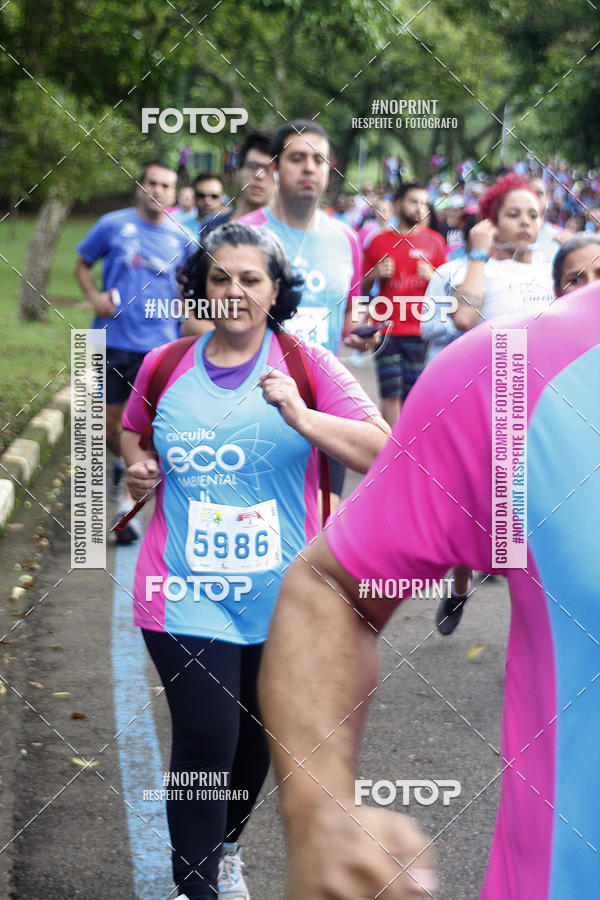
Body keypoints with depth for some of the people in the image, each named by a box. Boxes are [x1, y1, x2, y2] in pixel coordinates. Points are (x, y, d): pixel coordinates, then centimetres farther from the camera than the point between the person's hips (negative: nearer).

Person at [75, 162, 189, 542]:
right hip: (113, 338, 0)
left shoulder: (180, 238, 5)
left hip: (158, 343, 0)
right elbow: (83, 264, 10)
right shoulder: (113, 225, 0)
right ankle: (123, 464, 44)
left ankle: (129, 507, 1)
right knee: (111, 427, 10)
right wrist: (95, 296, -7)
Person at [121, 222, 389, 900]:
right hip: (186, 590, -1)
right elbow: (133, 429, 25)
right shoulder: (165, 367, 4)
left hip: (279, 591, 1)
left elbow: (381, 450, -12)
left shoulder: (307, 365, -3)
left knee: (256, 736, 17)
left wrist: (301, 417, -25)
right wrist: (137, 464, 3)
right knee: (206, 741, -11)